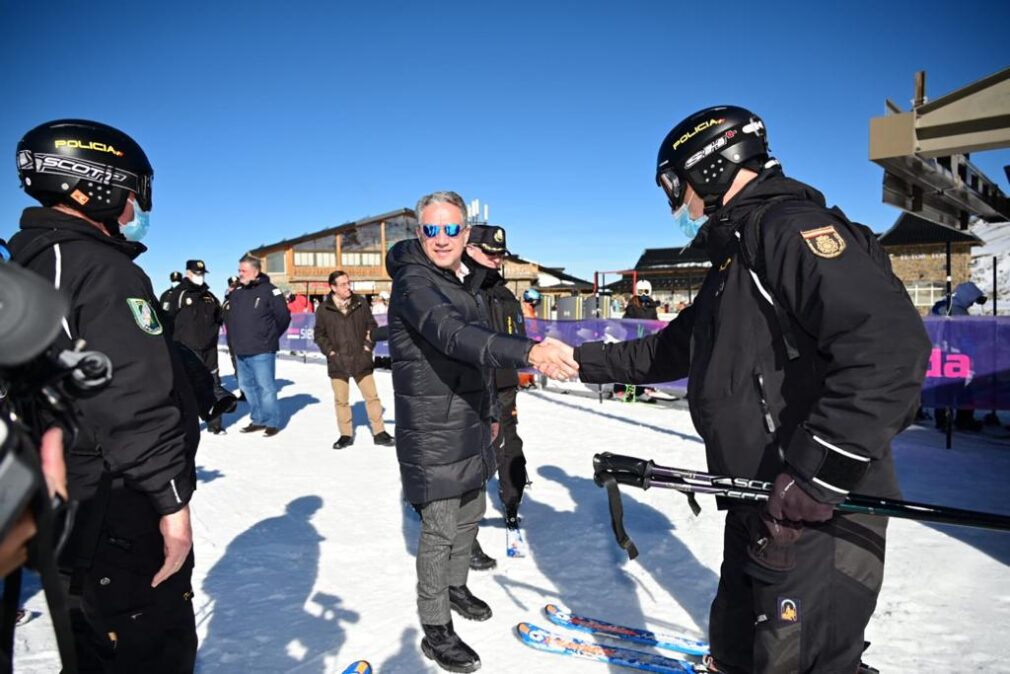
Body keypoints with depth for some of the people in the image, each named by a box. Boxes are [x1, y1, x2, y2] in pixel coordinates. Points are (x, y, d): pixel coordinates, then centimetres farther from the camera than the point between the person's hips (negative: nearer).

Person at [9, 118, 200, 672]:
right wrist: (171, 500, -21)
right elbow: (136, 401, -27)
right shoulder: (104, 271, -19)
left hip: (64, 509, 10)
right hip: (123, 516, -10)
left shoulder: (29, 267, 12)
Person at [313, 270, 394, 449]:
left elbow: (371, 325, 7)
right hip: (338, 363, 0)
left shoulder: (360, 303, 0)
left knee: (372, 396, 4)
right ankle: (346, 435, 23)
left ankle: (379, 433, 15)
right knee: (341, 400, 9)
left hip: (361, 360, 0)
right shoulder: (324, 309, -2)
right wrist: (330, 351, -4)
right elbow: (319, 334, 5)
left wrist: (369, 345, -2)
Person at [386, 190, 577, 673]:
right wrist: (528, 351, -52)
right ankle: (435, 630, 17)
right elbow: (453, 335, -38)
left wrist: (491, 413, 23)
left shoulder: (464, 283, 11)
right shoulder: (413, 281, -18)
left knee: (470, 513, 20)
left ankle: (456, 586, 43)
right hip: (431, 432, -8)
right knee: (440, 527, -1)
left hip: (470, 426, 9)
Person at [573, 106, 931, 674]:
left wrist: (819, 471, -28)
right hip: (761, 512, 10)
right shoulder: (735, 256, 17)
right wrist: (583, 361, 24)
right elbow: (670, 350, 25)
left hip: (821, 514, -10)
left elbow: (891, 344, -28)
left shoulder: (792, 227, -16)